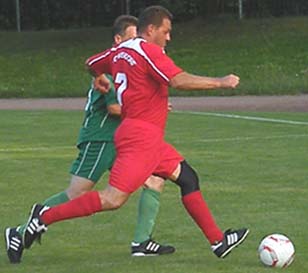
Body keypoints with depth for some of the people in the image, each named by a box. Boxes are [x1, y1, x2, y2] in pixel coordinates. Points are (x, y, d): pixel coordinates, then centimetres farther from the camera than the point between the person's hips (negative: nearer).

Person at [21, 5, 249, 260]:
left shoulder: (120, 51, 14)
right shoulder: (149, 51, -13)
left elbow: (92, 63, 30)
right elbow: (179, 80, -22)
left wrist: (100, 78, 49)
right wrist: (220, 82, -14)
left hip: (148, 138, 11)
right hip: (142, 136, -11)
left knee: (188, 178, 12)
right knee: (114, 199, -16)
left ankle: (218, 241, 13)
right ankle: (46, 216, -12)